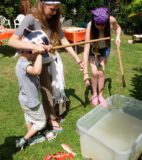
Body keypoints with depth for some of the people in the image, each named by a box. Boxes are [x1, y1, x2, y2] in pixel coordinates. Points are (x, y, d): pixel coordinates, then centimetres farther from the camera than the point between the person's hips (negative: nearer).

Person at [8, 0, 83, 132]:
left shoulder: (53, 20, 0)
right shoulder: (31, 19, -18)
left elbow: (64, 41, 0)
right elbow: (12, 41, -25)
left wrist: (77, 59, -2)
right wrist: (34, 46, -39)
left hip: (54, 61, 6)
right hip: (41, 63, -5)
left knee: (58, 88, 17)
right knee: (48, 91, 8)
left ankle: (57, 112, 42)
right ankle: (52, 118, 32)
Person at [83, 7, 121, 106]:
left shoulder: (111, 20, -28)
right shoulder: (90, 27, -36)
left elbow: (118, 28, -1)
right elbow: (86, 51, -40)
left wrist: (118, 37, -23)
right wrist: (85, 73, -44)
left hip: (105, 48, 2)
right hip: (93, 48, -2)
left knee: (101, 72, -5)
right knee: (95, 72, -10)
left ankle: (100, 95, 14)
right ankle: (94, 94, 14)